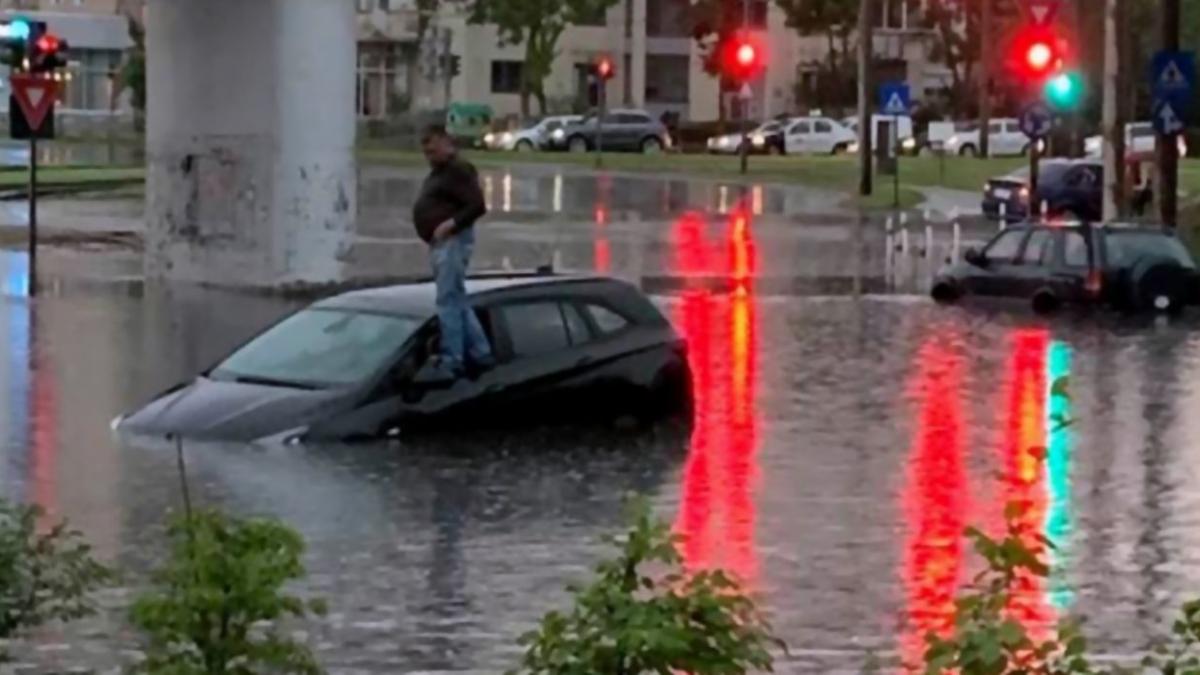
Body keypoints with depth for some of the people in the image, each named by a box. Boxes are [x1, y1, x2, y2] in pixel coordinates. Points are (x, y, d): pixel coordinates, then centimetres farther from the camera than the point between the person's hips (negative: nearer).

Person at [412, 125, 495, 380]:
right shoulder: (438, 172, 19)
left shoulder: (459, 170, -12)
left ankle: (452, 361, -11)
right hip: (440, 242, 11)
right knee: (457, 301, 14)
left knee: (448, 301, -11)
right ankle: (480, 354, 20)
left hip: (453, 241, -11)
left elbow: (477, 206, -20)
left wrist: (450, 224, -26)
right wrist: (433, 233, 11)